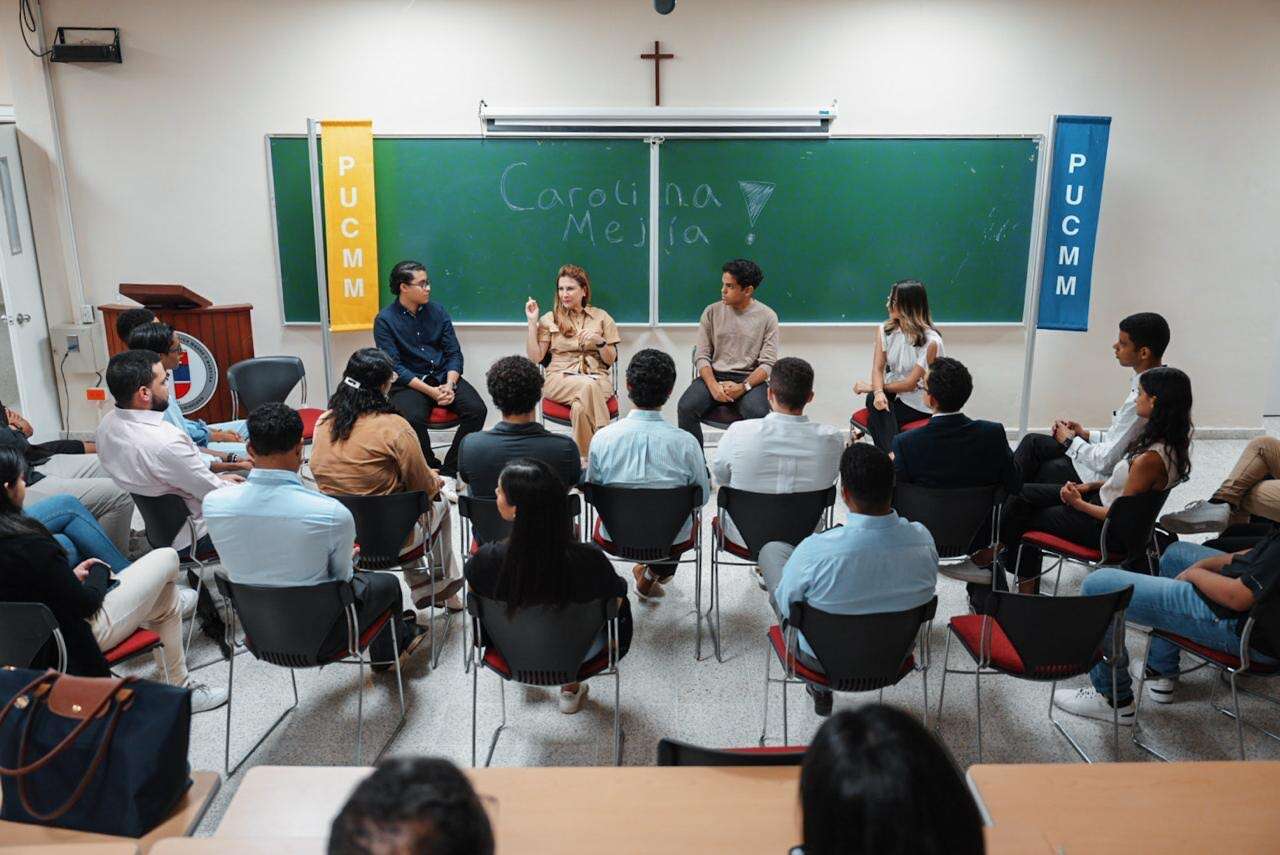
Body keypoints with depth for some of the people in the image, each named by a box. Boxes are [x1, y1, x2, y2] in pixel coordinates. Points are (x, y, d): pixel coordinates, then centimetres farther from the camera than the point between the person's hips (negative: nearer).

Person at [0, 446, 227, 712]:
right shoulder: (30, 546, -29)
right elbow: (85, 604, -19)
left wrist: (72, 575, 4)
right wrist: (100, 571, -2)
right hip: (76, 639, -9)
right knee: (166, 558, 2)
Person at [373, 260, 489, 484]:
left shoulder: (437, 310, 9)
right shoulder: (385, 320, -3)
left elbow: (454, 353, 7)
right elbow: (394, 367, -10)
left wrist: (450, 385, -13)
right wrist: (430, 391, -20)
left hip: (443, 375, 4)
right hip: (409, 382, -4)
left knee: (477, 409, -22)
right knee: (413, 418, -35)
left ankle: (448, 472, -12)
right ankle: (432, 471, -10)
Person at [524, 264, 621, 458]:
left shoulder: (601, 317, 14)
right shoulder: (549, 319, 14)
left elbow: (611, 360, 11)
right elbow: (534, 357, 4)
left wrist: (599, 341, -9)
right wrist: (532, 322, 1)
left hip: (597, 377, 0)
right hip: (560, 378, 0)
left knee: (581, 407, -36)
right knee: (587, 386, -36)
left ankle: (585, 458, -26)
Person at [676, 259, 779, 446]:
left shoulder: (767, 316, 2)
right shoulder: (712, 312, 7)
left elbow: (768, 363, -3)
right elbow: (702, 356, 3)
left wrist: (743, 387, -20)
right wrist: (713, 386, -16)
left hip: (750, 379, -2)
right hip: (713, 375, 2)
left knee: (758, 413, -34)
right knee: (686, 407, -27)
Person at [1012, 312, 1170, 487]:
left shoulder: (1141, 399, -26)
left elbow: (1106, 462, -24)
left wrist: (1071, 441, -8)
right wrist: (1085, 434, 7)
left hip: (1107, 477, -9)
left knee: (1034, 443, -2)